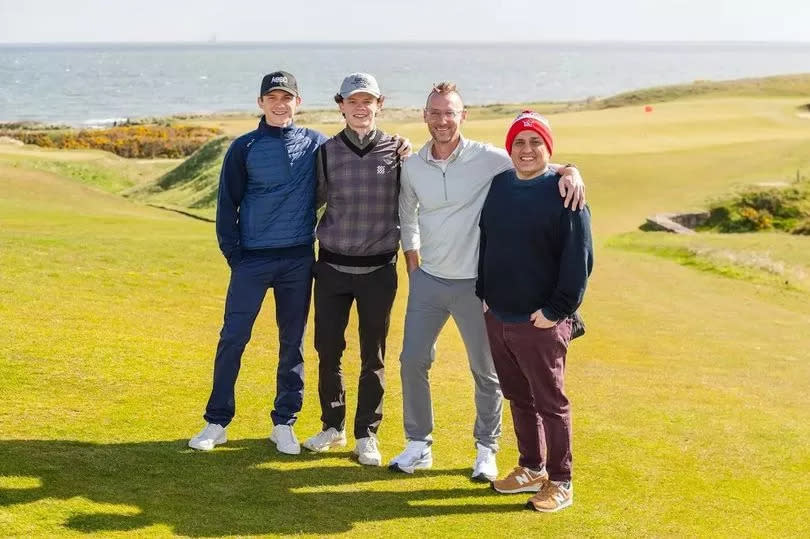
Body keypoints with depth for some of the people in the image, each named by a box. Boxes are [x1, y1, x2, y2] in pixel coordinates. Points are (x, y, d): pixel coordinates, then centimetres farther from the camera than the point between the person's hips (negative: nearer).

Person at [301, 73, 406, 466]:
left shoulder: (397, 151, -3)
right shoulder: (327, 152, 0)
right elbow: (313, 199, 8)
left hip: (378, 270, -1)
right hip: (332, 267, 1)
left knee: (373, 357, 7)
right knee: (327, 351, 9)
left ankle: (366, 435, 20)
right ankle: (333, 427, 26)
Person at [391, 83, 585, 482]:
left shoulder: (487, 158, -11)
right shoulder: (412, 167, 1)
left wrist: (570, 171, -33)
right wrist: (413, 271, 12)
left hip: (475, 283, -3)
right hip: (428, 281, 3)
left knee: (486, 371, 7)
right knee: (412, 361, 6)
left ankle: (486, 449, 25)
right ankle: (418, 446, 22)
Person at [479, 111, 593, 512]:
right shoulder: (499, 186, 8)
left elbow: (579, 258, -14)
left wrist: (556, 310, -15)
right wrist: (484, 293, 11)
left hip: (541, 322, -6)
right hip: (497, 317, 6)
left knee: (550, 402, 4)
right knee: (518, 397, 17)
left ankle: (560, 483, 17)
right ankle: (531, 469, 33)